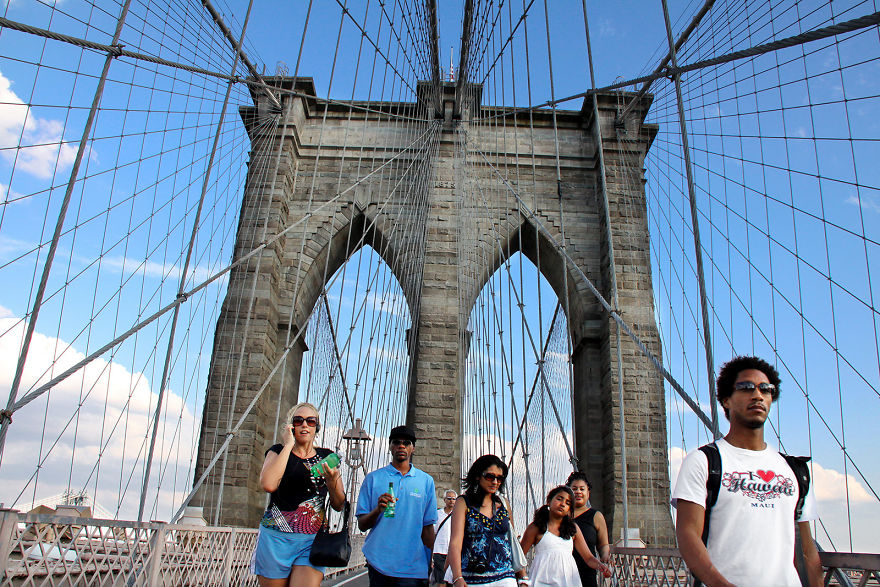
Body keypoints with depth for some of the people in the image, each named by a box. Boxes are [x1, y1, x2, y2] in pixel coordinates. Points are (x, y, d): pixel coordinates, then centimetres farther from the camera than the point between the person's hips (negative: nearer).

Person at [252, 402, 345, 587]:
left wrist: (331, 481, -10)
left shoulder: (326, 457, 11)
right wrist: (288, 445, -9)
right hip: (276, 538, -1)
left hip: (312, 543, 1)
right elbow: (268, 485, -17)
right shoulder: (278, 452, 6)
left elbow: (338, 506, 11)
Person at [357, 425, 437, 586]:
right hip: (379, 564, 0)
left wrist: (431, 563, 5)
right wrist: (378, 510, -15)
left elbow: (427, 526, 9)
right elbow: (362, 525, 4)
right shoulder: (373, 478, 5)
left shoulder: (426, 481, 7)